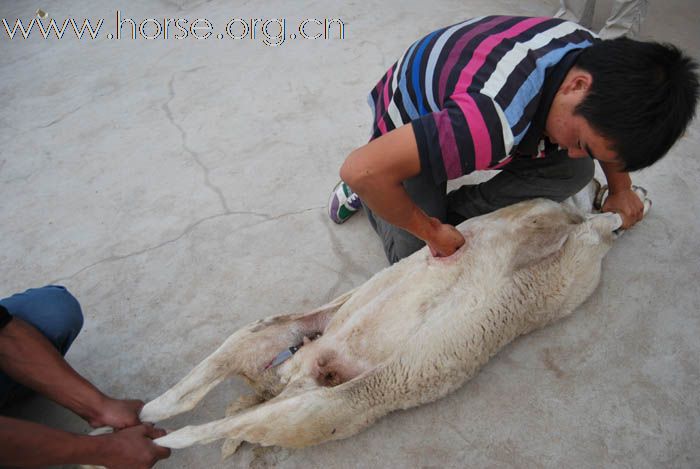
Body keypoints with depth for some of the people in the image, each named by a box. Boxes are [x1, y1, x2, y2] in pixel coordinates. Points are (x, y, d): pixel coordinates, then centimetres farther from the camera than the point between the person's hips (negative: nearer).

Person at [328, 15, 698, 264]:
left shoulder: (594, 57, -20)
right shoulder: (496, 122, -46)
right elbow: (361, 170, -46)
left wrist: (621, 188, 7)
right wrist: (432, 231, -31)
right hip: (406, 131, -6)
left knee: (574, 172, -10)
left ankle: (454, 210, 2)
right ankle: (370, 199, 17)